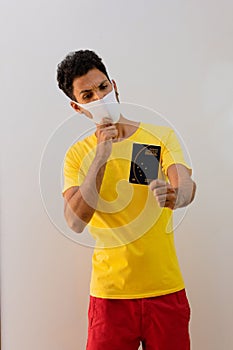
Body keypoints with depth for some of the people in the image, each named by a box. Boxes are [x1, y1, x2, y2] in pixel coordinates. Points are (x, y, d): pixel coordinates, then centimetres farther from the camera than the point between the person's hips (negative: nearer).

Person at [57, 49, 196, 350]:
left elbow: (188, 186, -16)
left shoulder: (161, 136, 1)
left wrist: (173, 195, -39)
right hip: (110, 293, 0)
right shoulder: (78, 154, 1)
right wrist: (101, 157, -20)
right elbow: (75, 222, -12)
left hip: (166, 289, 0)